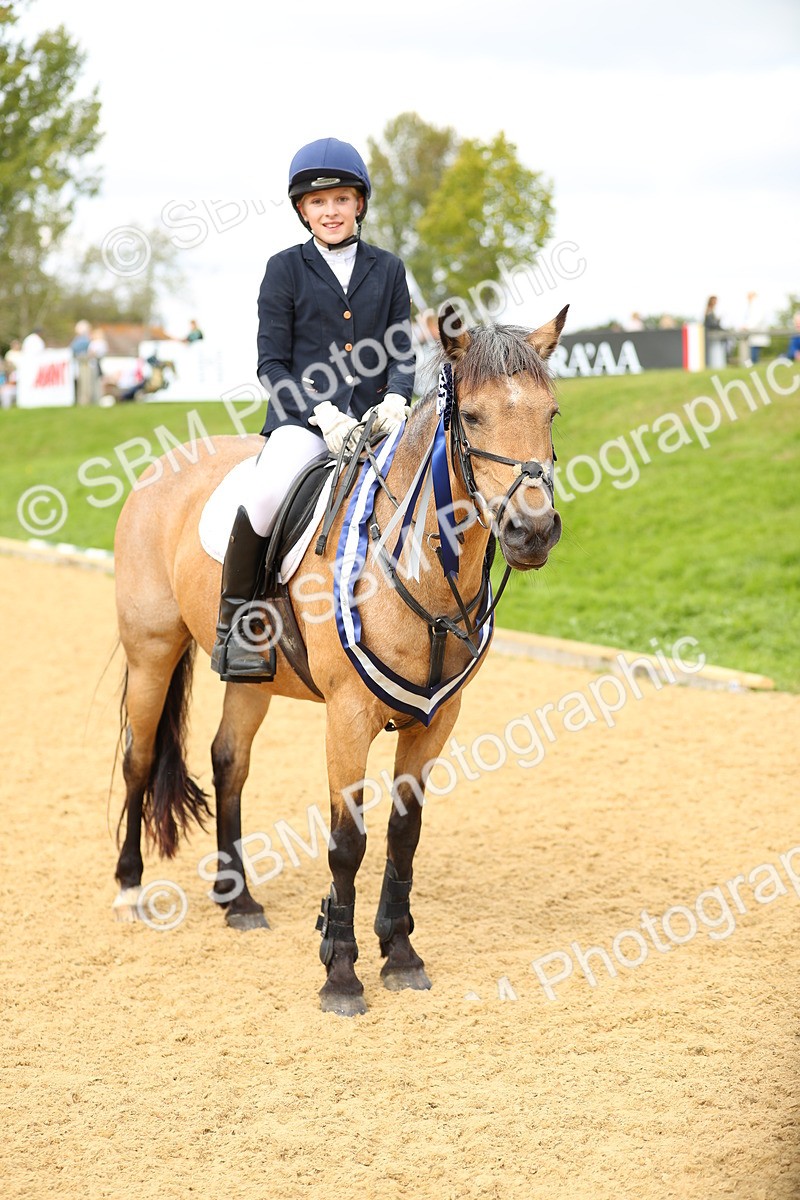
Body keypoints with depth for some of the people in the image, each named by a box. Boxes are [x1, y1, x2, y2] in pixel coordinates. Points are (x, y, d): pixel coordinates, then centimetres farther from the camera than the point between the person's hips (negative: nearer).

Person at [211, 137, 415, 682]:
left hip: (376, 417, 3)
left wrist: (397, 399, -11)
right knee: (266, 495, -33)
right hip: (302, 416, -3)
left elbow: (402, 351, 11)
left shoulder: (388, 269, 13)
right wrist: (321, 411, -14)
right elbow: (272, 362, 1)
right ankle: (234, 624, -17)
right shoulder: (286, 269, 6)